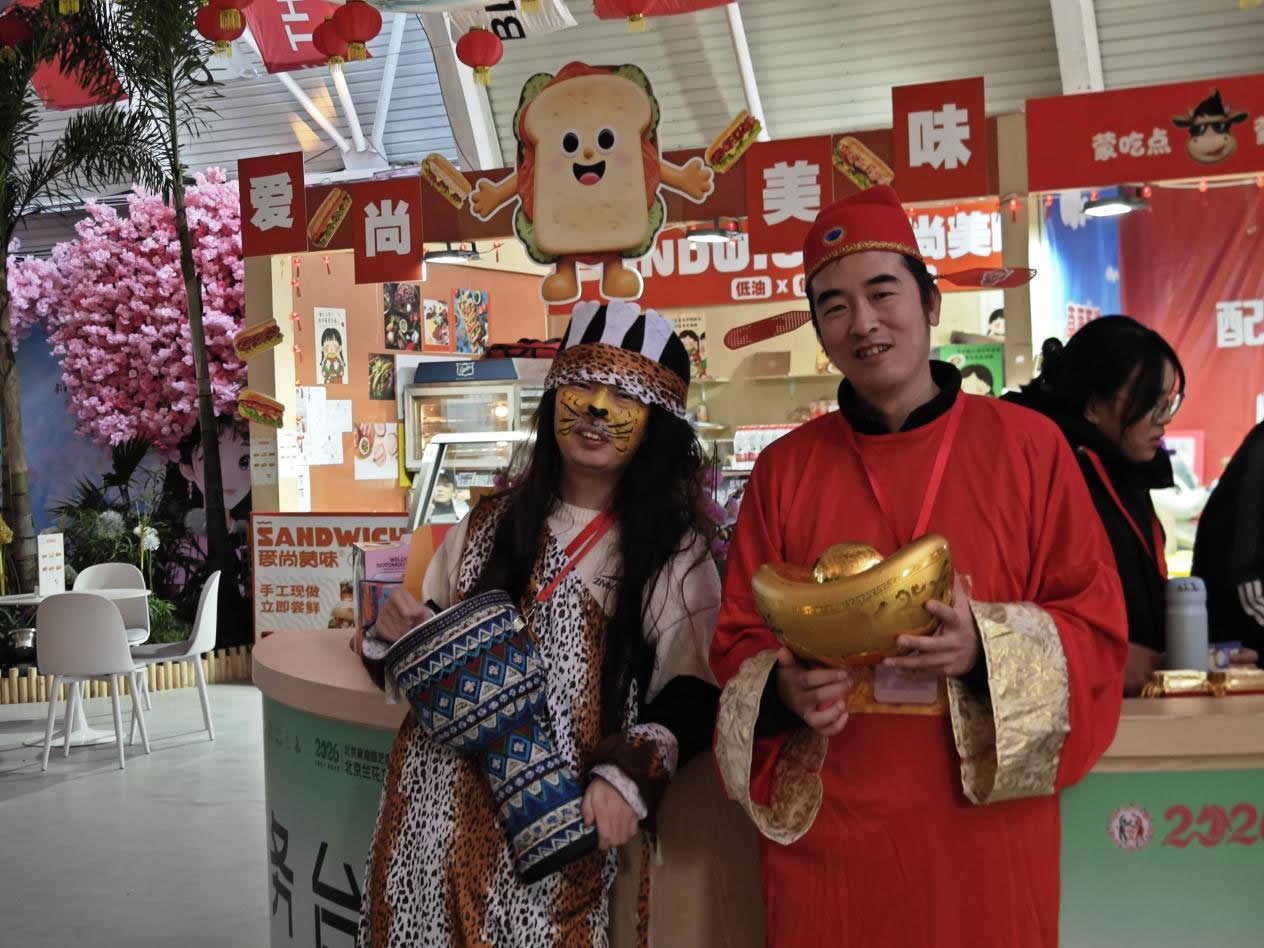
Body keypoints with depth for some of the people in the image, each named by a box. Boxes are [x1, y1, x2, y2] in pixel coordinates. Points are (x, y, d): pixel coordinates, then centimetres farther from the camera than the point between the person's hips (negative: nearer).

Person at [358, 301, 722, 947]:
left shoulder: (674, 553, 2)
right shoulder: (489, 525, 13)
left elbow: (689, 695, -3)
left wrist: (631, 773, -19)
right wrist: (399, 635, -1)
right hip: (436, 807, 4)